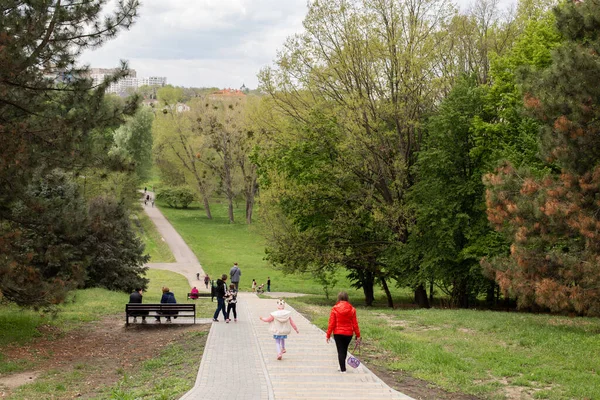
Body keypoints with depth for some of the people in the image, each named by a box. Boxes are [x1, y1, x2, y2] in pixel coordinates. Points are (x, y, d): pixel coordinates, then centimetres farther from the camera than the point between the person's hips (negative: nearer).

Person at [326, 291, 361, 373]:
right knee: (345, 350, 20)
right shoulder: (352, 309, -5)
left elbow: (331, 323, -8)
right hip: (348, 333, 2)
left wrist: (328, 335, -1)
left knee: (340, 351, 5)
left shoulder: (335, 309, -9)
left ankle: (343, 369, 2)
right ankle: (342, 366, 33)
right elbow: (355, 323, -2)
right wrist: (358, 335, 4)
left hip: (338, 333, -2)